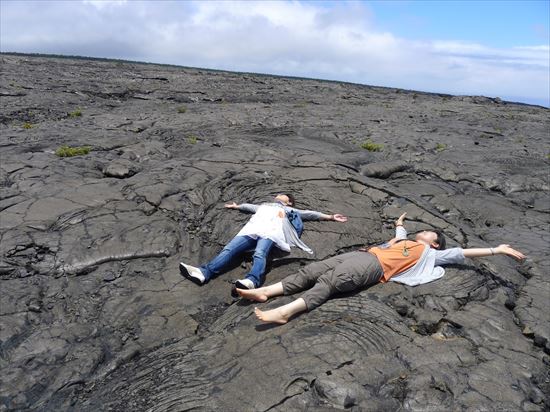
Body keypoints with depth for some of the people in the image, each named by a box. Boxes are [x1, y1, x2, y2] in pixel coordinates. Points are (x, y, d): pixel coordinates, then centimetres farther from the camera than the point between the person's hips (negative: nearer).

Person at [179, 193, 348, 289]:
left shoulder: (290, 210, 34)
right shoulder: (264, 205, 44)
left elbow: (310, 213, 30)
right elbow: (249, 206, 57)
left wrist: (330, 217, 27)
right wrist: (236, 206, 71)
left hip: (270, 233, -3)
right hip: (251, 230, 3)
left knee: (259, 254, -36)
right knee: (229, 250, -21)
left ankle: (252, 281, -60)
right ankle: (204, 273, -40)